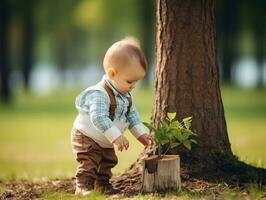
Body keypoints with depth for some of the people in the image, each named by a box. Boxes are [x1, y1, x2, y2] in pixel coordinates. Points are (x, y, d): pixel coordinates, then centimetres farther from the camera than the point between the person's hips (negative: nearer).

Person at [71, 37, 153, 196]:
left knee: (108, 162, 15)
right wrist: (116, 137, -41)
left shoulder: (126, 95, -2)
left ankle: (102, 184, 28)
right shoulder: (100, 94, -33)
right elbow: (99, 118, -40)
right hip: (86, 137, -9)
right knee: (89, 162, -15)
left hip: (105, 142, 9)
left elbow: (132, 115, 10)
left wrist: (141, 134, 0)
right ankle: (83, 186, -9)